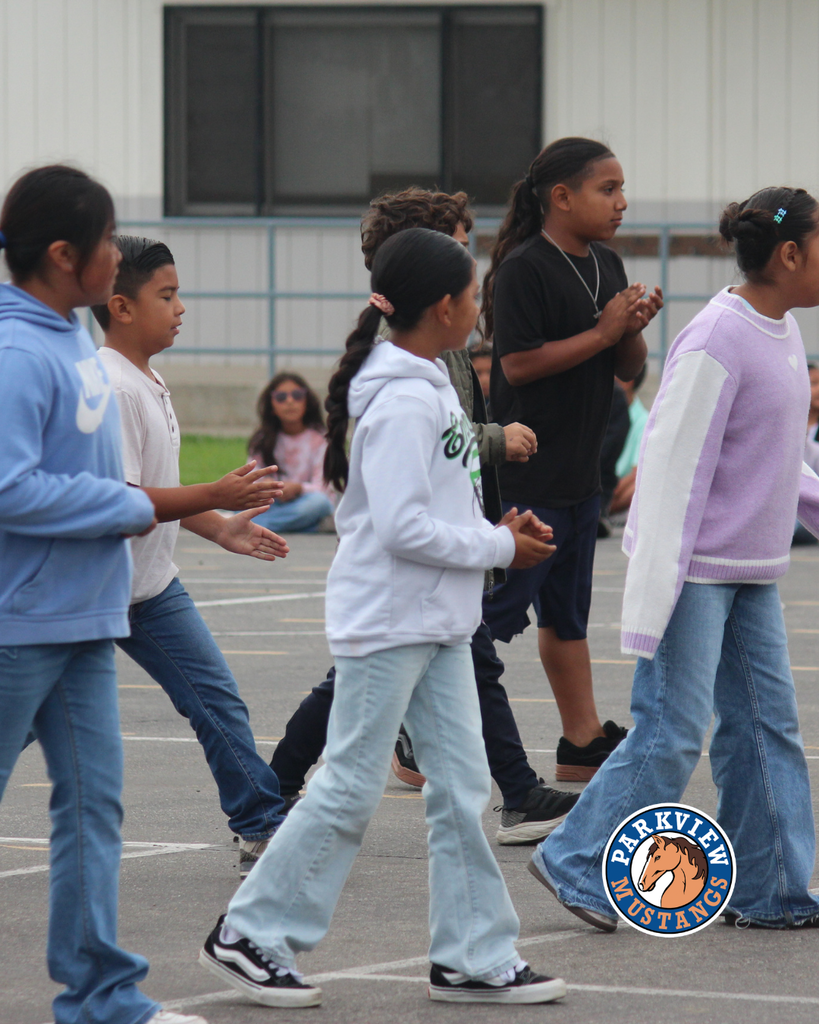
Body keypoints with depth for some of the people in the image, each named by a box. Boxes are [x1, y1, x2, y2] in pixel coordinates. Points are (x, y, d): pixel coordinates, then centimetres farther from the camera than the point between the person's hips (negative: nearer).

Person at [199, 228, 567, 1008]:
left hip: (438, 623, 10)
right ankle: (250, 936, 8)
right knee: (349, 790, -3)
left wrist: (498, 532, 4)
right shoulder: (401, 402, -20)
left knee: (460, 787, 8)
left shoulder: (428, 389, 12)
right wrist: (501, 548, -14)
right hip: (386, 624, -10)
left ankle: (473, 957, 11)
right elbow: (404, 526, -24)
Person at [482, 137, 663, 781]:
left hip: (581, 473, 9)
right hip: (527, 478, -9)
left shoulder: (606, 266, 11)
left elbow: (629, 370, 15)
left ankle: (584, 744, 19)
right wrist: (603, 332, -19)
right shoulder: (524, 268, -14)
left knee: (567, 612, 15)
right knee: (496, 612, -7)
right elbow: (519, 364, -21)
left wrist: (635, 329, -6)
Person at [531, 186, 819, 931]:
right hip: (696, 566, -9)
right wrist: (653, 599, -22)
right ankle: (577, 865, 5)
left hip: (752, 574, 9)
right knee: (673, 730, -7)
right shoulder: (716, 345, -20)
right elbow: (672, 466, -21)